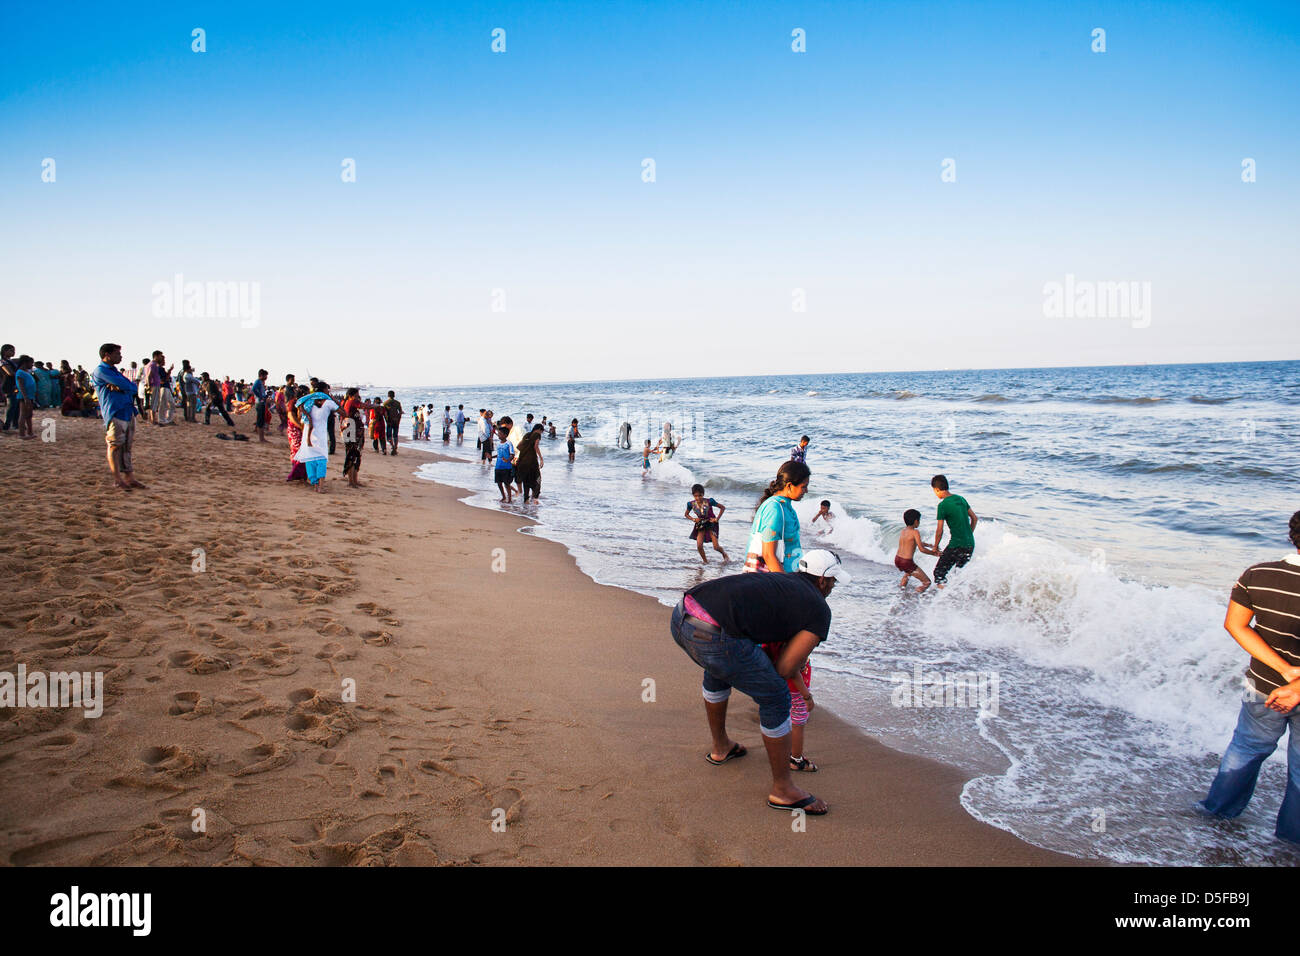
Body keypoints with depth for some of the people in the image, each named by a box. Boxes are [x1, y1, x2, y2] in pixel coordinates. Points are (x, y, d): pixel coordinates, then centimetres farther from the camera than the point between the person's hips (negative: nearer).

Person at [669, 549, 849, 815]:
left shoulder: (776, 579, 30)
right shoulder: (819, 609, 10)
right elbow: (784, 668, 4)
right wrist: (800, 662, 28)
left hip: (680, 616, 8)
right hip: (715, 638, -8)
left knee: (718, 669, 38)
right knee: (775, 698, 13)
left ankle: (720, 747, 57)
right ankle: (782, 788, 27)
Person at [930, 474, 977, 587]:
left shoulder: (943, 505, -12)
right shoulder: (961, 499, 9)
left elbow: (939, 531, -10)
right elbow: (975, 518, 17)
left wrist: (935, 547, 5)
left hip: (956, 545, -7)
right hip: (970, 544, 7)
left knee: (939, 573, 1)